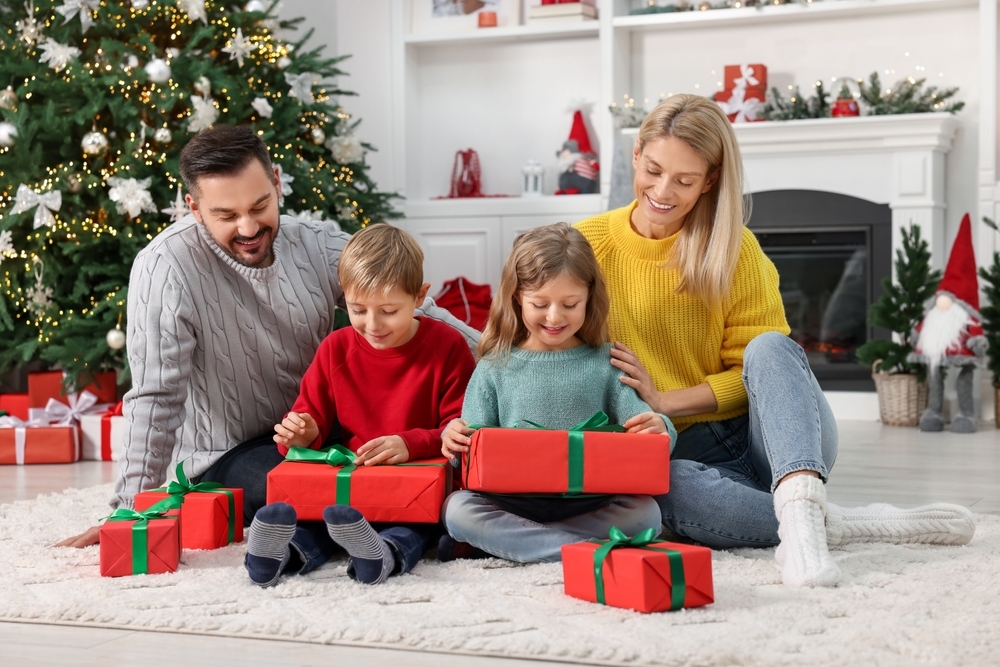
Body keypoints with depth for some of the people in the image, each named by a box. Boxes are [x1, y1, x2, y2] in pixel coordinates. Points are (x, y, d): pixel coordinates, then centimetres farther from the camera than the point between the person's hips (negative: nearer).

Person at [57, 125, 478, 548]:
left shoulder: (320, 246, -5)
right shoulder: (164, 269, -19)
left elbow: (416, 312, -2)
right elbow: (156, 398, -18)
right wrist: (130, 512, -18)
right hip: (223, 459, -5)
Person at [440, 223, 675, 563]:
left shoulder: (605, 363, 9)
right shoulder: (495, 368, 9)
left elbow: (637, 423, 1)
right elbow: (472, 446, 7)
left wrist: (658, 429, -23)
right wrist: (456, 440, -17)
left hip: (590, 504, 0)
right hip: (512, 502, 0)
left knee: (645, 511, -27)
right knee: (457, 507, -27)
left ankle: (506, 541, -20)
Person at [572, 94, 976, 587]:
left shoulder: (734, 250, -2)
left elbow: (753, 370, -2)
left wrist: (664, 401, -14)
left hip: (765, 438, 1)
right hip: (680, 451, 0)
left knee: (768, 347, -32)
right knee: (666, 485, -38)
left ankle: (800, 509, -50)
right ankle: (834, 524, -28)